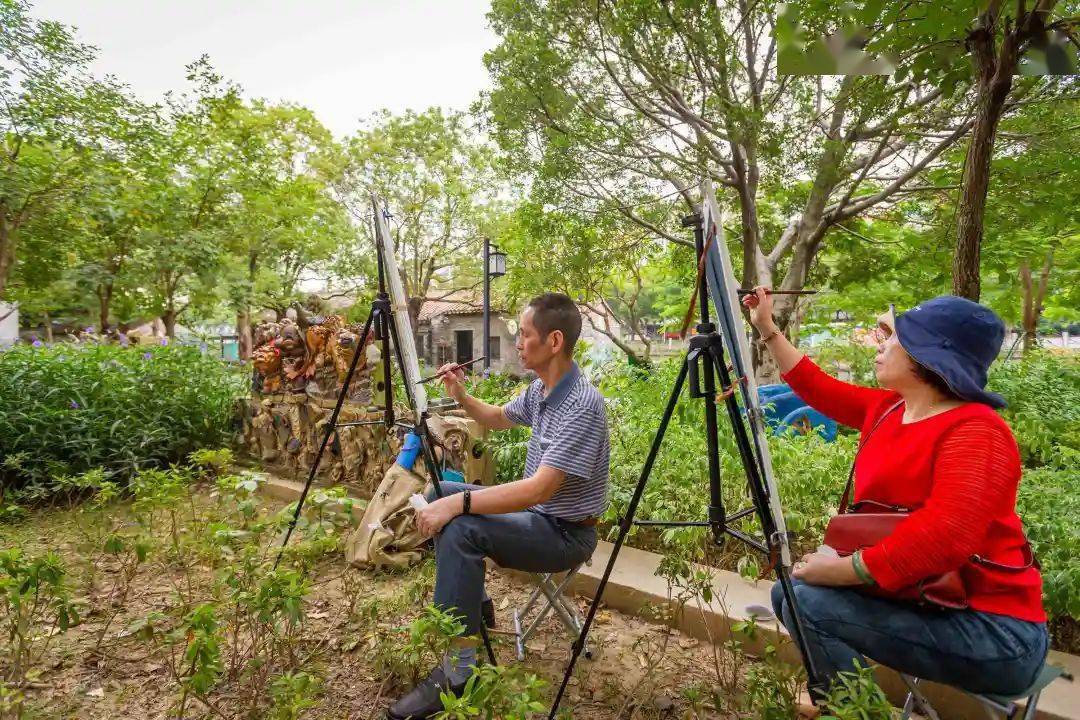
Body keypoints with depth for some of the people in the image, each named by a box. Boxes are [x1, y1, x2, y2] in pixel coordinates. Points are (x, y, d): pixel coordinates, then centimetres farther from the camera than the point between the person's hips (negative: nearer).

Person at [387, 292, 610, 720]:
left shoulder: (583, 404, -27)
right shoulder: (540, 388, 2)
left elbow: (540, 488, -33)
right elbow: (499, 419, 19)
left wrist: (460, 503, -35)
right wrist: (461, 397, 0)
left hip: (566, 532, -9)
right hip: (535, 512, 10)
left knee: (461, 529, -29)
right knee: (441, 495, 10)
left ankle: (460, 669, -17)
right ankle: (471, 601, 20)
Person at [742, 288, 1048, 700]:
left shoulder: (975, 433, -23)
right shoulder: (888, 409, 4)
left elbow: (944, 537, -35)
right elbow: (820, 389, 14)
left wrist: (841, 571, -29)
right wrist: (767, 329, 16)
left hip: (991, 629, -9)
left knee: (810, 604, -23)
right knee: (788, 592, 9)